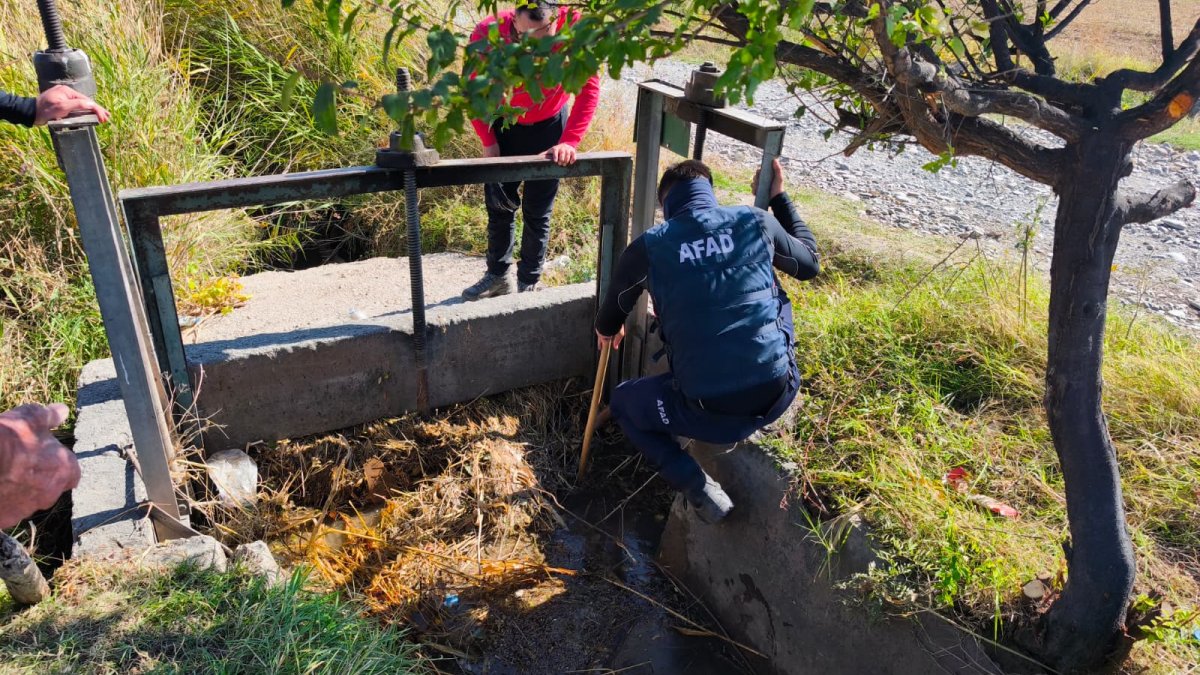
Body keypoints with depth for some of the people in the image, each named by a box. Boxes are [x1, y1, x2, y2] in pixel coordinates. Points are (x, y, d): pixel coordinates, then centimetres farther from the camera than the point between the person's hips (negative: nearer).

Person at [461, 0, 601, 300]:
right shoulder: (488, 34, -27)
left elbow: (588, 88, -24)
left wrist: (569, 141, -32)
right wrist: (488, 141, -14)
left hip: (549, 127, -2)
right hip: (505, 126, 2)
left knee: (537, 212, 4)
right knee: (498, 205, 12)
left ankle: (528, 283, 21)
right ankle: (498, 275, 31)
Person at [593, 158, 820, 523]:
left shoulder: (648, 247, -3)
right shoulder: (757, 222, 1)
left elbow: (608, 328, 14)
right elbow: (810, 263, 22)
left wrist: (608, 330, 39)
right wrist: (779, 197, 30)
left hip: (709, 412, -3)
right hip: (780, 393, 3)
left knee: (621, 403, 26)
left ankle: (696, 485, 8)